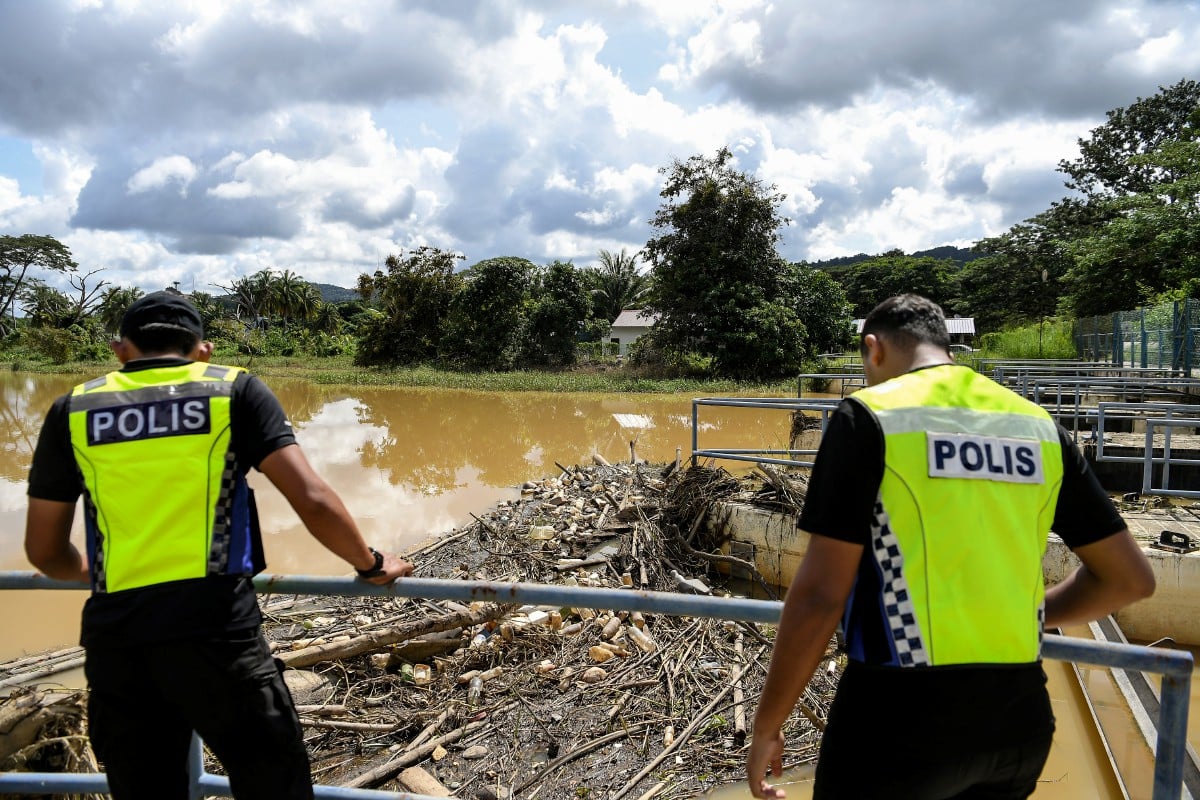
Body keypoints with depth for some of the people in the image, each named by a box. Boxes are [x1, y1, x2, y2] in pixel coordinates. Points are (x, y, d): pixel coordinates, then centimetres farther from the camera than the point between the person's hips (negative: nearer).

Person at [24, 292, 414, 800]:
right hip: (216, 629, -3)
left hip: (113, 639, 3)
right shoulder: (236, 390, 5)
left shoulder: (72, 411, 11)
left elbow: (44, 552, 17)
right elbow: (313, 501, -5)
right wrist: (371, 565, 10)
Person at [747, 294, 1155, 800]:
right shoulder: (1038, 426, 6)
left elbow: (820, 595, -14)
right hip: (1019, 720, 6)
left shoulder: (868, 415, -9)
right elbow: (1129, 578, 11)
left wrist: (766, 726, -4)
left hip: (900, 719, -5)